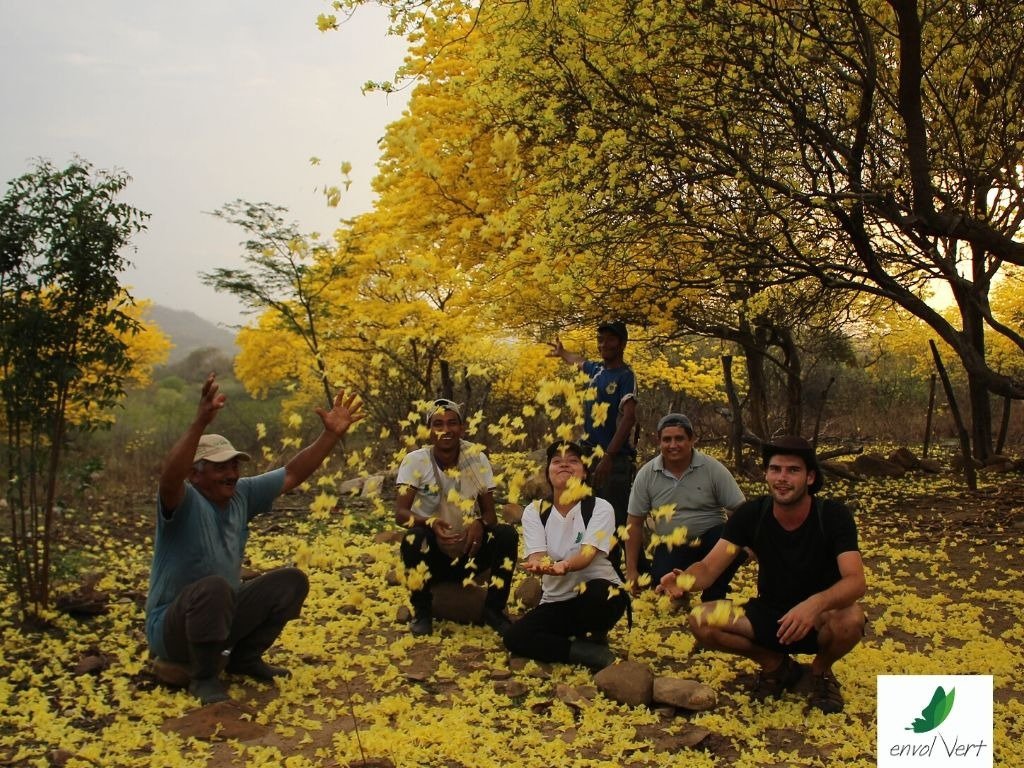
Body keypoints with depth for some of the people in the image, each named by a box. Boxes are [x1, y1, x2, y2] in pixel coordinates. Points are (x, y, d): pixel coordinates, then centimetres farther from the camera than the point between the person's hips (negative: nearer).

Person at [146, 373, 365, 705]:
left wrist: (331, 434, -9)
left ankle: (245, 658, 10)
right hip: (172, 627, -7)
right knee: (214, 587, -38)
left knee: (291, 581, -6)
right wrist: (200, 422, -57)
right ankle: (203, 677, -13)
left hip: (223, 615, 7)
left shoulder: (242, 494, 0)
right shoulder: (183, 502, -20)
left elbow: (292, 474, 1)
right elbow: (169, 478, -43)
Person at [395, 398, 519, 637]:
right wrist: (431, 523, -39)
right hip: (433, 556, -1)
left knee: (507, 534, -23)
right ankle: (422, 612, -8)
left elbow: (489, 511, -4)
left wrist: (480, 524, -30)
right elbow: (400, 512, -18)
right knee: (414, 538, -33)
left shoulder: (477, 459, -5)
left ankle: (494, 610, -5)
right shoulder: (415, 461, -10)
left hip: (470, 554, 2)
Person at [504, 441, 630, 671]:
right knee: (514, 637, -21)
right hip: (557, 601, 3)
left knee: (595, 592, -38)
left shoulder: (600, 508, -9)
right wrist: (538, 565, -41)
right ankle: (589, 652, -10)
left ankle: (594, 640, -5)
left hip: (599, 595, -3)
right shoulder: (534, 511, -1)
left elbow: (587, 554, -23)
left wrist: (564, 566, -47)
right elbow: (536, 555, -14)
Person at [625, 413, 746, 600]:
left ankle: (713, 598, -6)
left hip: (710, 539, -1)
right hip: (670, 547, 1)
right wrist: (631, 570, 0)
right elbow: (635, 523, 2)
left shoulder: (713, 469, -8)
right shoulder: (646, 475, -3)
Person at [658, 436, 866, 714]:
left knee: (851, 618, -36)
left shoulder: (833, 516, -18)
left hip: (819, 620, -2)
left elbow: (855, 582, -30)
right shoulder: (751, 514, -12)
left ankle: (821, 671, 0)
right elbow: (709, 567, -17)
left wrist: (815, 603, -52)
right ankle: (776, 665, 6)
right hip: (769, 616, 2)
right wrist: (684, 581, -41)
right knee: (701, 621, -21)